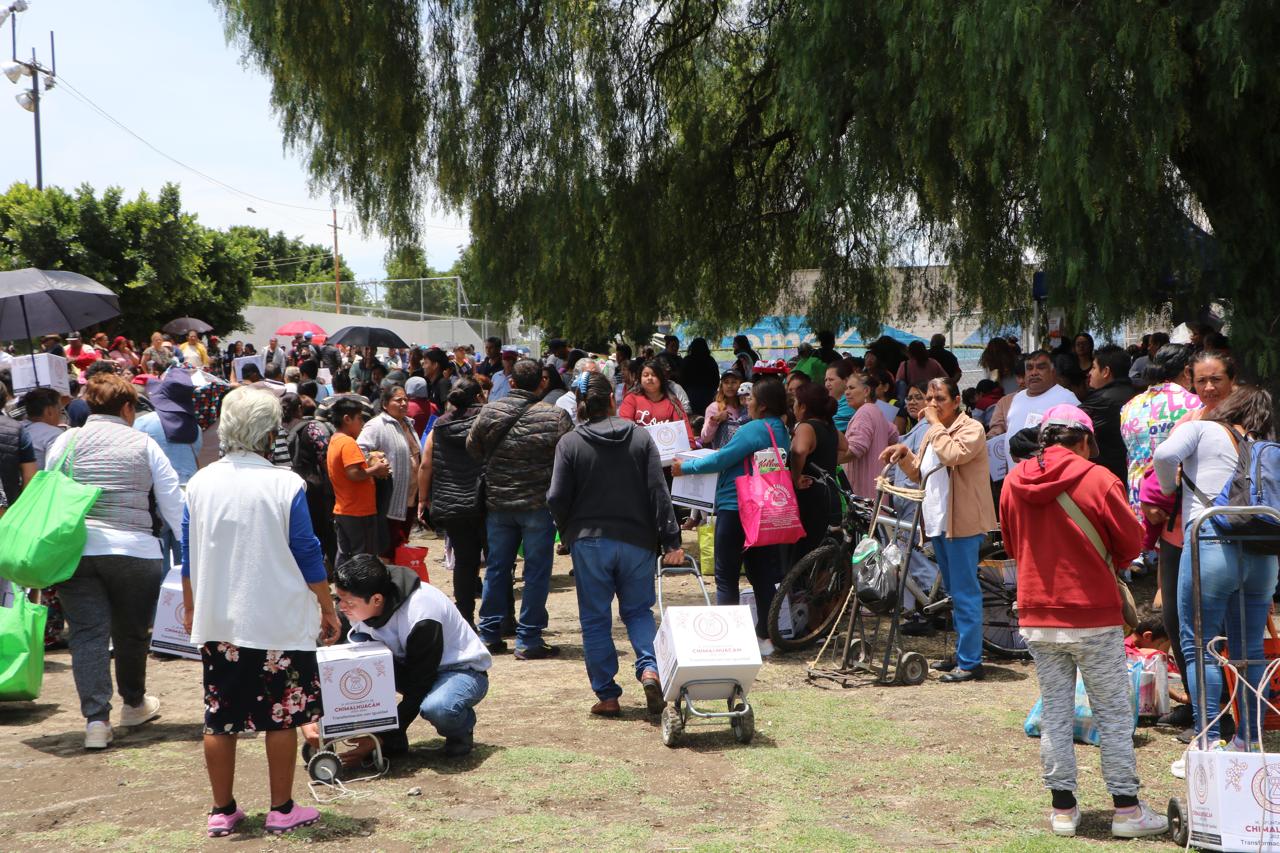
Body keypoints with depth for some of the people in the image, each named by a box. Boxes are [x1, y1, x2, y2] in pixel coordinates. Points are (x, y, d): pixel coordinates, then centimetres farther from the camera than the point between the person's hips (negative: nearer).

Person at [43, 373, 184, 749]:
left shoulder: (66, 441, 9)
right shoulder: (144, 444, 3)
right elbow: (174, 506, 2)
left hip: (75, 550, 1)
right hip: (134, 551, -1)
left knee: (88, 633, 2)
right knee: (130, 633, 15)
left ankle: (96, 718, -8)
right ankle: (134, 704, 34)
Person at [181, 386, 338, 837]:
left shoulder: (199, 483, 2)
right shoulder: (285, 484, -11)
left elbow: (188, 556, 9)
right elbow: (308, 555, -7)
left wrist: (190, 608, 22)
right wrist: (328, 609, 2)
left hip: (216, 621, 4)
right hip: (279, 622, -4)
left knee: (219, 718, 10)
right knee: (282, 716, 7)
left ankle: (222, 810, 19)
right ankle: (282, 809, 14)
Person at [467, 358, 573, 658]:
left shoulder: (488, 412, -3)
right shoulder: (555, 417, -13)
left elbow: (473, 448, 10)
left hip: (497, 502, 4)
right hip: (538, 503, -4)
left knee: (497, 568, 15)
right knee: (537, 571, 4)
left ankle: (489, 634, 21)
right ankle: (528, 640, 5)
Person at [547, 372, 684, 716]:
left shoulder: (570, 443, -5)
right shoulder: (640, 437, 0)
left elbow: (557, 498, -7)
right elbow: (658, 492, -4)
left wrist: (569, 532, 13)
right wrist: (670, 541, -4)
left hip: (589, 542, -1)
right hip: (637, 541, 2)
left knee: (595, 620, 8)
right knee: (638, 610, 17)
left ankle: (607, 695, 10)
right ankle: (649, 667, -7)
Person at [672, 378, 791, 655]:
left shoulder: (753, 430, -17)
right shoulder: (781, 432, 10)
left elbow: (721, 460, -17)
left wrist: (686, 467, -4)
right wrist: (722, 454, 27)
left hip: (734, 508, -8)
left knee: (726, 577, 0)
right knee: (762, 574, 11)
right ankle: (764, 636, 14)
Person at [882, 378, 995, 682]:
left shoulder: (971, 428, -9)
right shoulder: (933, 433, 19)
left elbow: (953, 455, -28)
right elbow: (918, 473, 23)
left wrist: (936, 423, -16)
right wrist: (904, 454, 5)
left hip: (962, 523, -9)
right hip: (937, 523, 9)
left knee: (965, 594, -8)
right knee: (955, 593, 17)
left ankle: (970, 662, -6)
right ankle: (962, 654, 27)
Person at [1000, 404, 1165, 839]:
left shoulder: (1013, 481, 1)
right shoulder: (1098, 479, -13)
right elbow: (1132, 543, -4)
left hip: (1036, 617, 4)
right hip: (1093, 615, -4)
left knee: (1054, 711, 11)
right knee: (1113, 712, 6)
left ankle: (1063, 807, 15)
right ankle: (1126, 809, 12)